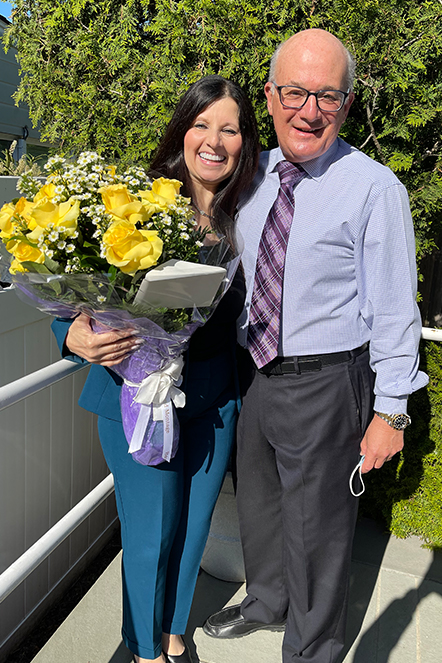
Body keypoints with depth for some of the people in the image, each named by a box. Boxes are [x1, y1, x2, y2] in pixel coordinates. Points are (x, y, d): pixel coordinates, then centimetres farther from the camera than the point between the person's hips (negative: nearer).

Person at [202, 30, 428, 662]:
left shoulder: (374, 188, -15)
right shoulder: (253, 175, 3)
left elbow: (394, 309, -15)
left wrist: (390, 412, -15)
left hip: (324, 385, -6)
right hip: (254, 376, 6)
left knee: (317, 526, 12)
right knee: (258, 503, 25)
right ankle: (267, 602, 53)